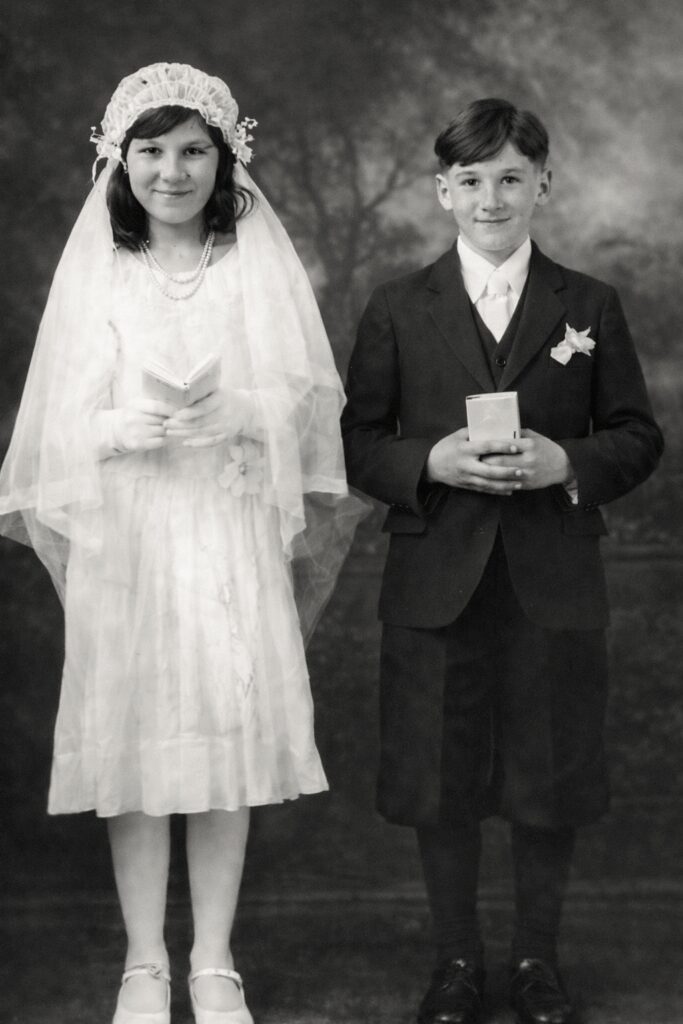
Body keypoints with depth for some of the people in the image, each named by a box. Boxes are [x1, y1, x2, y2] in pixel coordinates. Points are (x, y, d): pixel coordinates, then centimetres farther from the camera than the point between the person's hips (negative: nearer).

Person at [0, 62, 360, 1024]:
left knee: (229, 736, 2)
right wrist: (130, 427, -16)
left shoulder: (259, 267, 3)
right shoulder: (94, 271, 4)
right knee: (132, 736, 2)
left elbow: (311, 398, 1)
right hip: (123, 535, 0)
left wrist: (234, 411, -17)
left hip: (234, 532, 0)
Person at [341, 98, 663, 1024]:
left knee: (551, 784, 9)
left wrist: (569, 462, -15)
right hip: (437, 588, 0)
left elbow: (638, 438, 4)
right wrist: (429, 462, -16)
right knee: (440, 784, 8)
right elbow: (356, 443, 2)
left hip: (555, 589, 0)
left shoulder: (590, 307, 5)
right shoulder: (398, 311, 3)